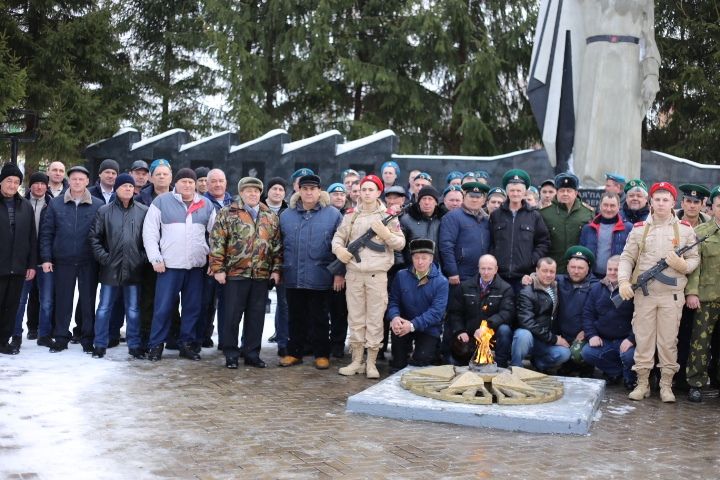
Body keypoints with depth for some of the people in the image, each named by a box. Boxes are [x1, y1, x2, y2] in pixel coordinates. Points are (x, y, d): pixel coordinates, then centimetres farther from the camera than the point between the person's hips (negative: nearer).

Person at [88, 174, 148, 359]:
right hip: (110, 268, 0)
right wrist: (103, 257, -4)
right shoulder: (105, 211, 2)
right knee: (104, 308, 7)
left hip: (134, 269, 0)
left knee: (133, 310, 8)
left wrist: (144, 257, -2)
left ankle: (134, 345, 17)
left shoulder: (143, 211, 3)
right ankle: (100, 345, 17)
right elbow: (94, 236, 3)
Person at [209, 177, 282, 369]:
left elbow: (277, 245, 12)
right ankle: (231, 354, 13)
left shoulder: (271, 217, 12)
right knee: (232, 315, 2)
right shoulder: (227, 214, 0)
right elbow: (217, 243, -4)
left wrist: (276, 269, 4)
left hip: (262, 275, 3)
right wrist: (218, 269, -9)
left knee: (256, 315, 8)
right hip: (235, 273, -3)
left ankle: (252, 353, 18)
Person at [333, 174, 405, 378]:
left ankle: (371, 362, 8)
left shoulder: (388, 216, 4)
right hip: (354, 272, 2)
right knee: (355, 317, 6)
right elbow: (338, 236, 13)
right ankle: (356, 361, 16)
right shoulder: (351, 215, 11)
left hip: (377, 274, -2)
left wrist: (384, 233, -13)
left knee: (375, 318, -1)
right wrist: (338, 248, -7)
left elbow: (400, 244, 2)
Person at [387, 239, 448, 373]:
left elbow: (436, 311, -18)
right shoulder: (402, 276, 1)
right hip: (406, 322, 3)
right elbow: (393, 301, -2)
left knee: (421, 360, -21)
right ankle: (397, 366, -5)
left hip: (429, 328, -3)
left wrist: (413, 325, -29)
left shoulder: (441, 282, -10)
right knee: (397, 326, -30)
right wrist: (394, 317, -26)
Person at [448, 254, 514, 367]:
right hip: (469, 336, 1)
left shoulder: (505, 289, 2)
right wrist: (460, 331, -10)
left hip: (493, 333, -1)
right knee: (461, 352, -29)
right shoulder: (465, 287, 10)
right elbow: (454, 312, 9)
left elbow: (507, 313, -13)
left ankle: (500, 367, -21)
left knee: (504, 330, -33)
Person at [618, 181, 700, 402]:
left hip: (672, 295, 0)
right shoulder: (639, 229, 6)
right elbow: (627, 258, 5)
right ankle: (642, 383, 13)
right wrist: (623, 281, -10)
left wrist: (683, 265, -15)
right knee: (643, 339, 4)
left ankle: (666, 385, 15)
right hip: (644, 293, 1)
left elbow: (695, 258, 6)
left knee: (669, 341, 4)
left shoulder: (685, 229, 5)